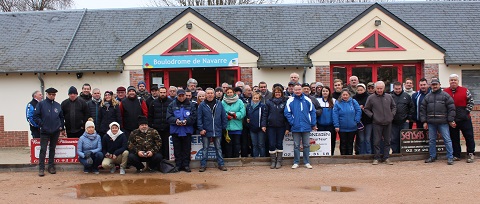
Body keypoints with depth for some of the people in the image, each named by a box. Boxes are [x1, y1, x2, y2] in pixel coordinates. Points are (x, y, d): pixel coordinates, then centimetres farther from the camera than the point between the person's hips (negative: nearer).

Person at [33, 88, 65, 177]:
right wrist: (41, 124, -11)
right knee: (43, 150, -5)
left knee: (52, 149, 11)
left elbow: (61, 117, 17)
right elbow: (35, 116, -6)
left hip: (55, 132, 4)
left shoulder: (58, 105, 9)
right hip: (44, 132, -3)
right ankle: (41, 168, -1)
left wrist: (61, 127, 8)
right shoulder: (41, 104, -2)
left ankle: (51, 166, 19)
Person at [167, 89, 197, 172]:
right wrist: (175, 120, -20)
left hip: (187, 130, 0)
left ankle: (186, 165, 14)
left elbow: (194, 117, -2)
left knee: (187, 149, 5)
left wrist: (187, 121, -19)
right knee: (177, 149, 7)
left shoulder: (191, 105, 4)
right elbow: (168, 117, -2)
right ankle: (178, 165, 16)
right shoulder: (172, 105, 4)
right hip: (175, 131, 0)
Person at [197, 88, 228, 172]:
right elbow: (199, 118, -5)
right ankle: (203, 165, 14)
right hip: (206, 131, -1)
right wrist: (201, 128, -11)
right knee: (205, 148, 8)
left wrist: (224, 127, 2)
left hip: (217, 131, 1)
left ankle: (221, 164, 18)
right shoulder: (202, 105, -4)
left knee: (218, 148, 11)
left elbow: (224, 116, 5)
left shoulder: (219, 104, 2)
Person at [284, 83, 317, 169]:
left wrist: (313, 124, -1)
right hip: (295, 127, -1)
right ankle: (296, 162, 14)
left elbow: (312, 112, 2)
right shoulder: (290, 101, -3)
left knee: (306, 145, 8)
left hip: (306, 127, 1)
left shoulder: (307, 100, 0)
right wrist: (292, 122, -11)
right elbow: (287, 113, -4)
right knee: (296, 145, 7)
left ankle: (307, 162, 16)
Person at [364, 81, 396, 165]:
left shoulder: (389, 97, 8)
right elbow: (366, 109, 7)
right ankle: (376, 158, 8)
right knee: (376, 141, -1)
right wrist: (372, 115, -4)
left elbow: (394, 107, 20)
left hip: (388, 123, 3)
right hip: (377, 123, -3)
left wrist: (392, 114, 6)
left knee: (387, 141, 8)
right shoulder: (371, 98, 0)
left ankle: (386, 158, 16)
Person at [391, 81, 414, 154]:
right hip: (394, 123, 0)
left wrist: (408, 118, 3)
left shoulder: (406, 96, 4)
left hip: (404, 122, 1)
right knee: (394, 139, 5)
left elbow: (411, 107, 8)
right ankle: (395, 153, 14)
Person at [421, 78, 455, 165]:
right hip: (431, 123, 3)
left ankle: (450, 157, 2)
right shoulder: (427, 97, 12)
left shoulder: (445, 95, 3)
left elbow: (451, 108, 0)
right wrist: (424, 121, 5)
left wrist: (451, 120, -5)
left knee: (447, 139, -4)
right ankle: (432, 156, 19)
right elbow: (422, 109, 12)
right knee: (431, 140, 9)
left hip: (443, 122, -3)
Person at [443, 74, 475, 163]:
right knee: (454, 138, 8)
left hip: (465, 119, -2)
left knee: (469, 136, 2)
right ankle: (456, 155, 16)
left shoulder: (465, 90, -1)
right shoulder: (445, 92, 3)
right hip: (451, 119, 2)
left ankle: (471, 154, 11)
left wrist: (466, 112, -7)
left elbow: (471, 102, 2)